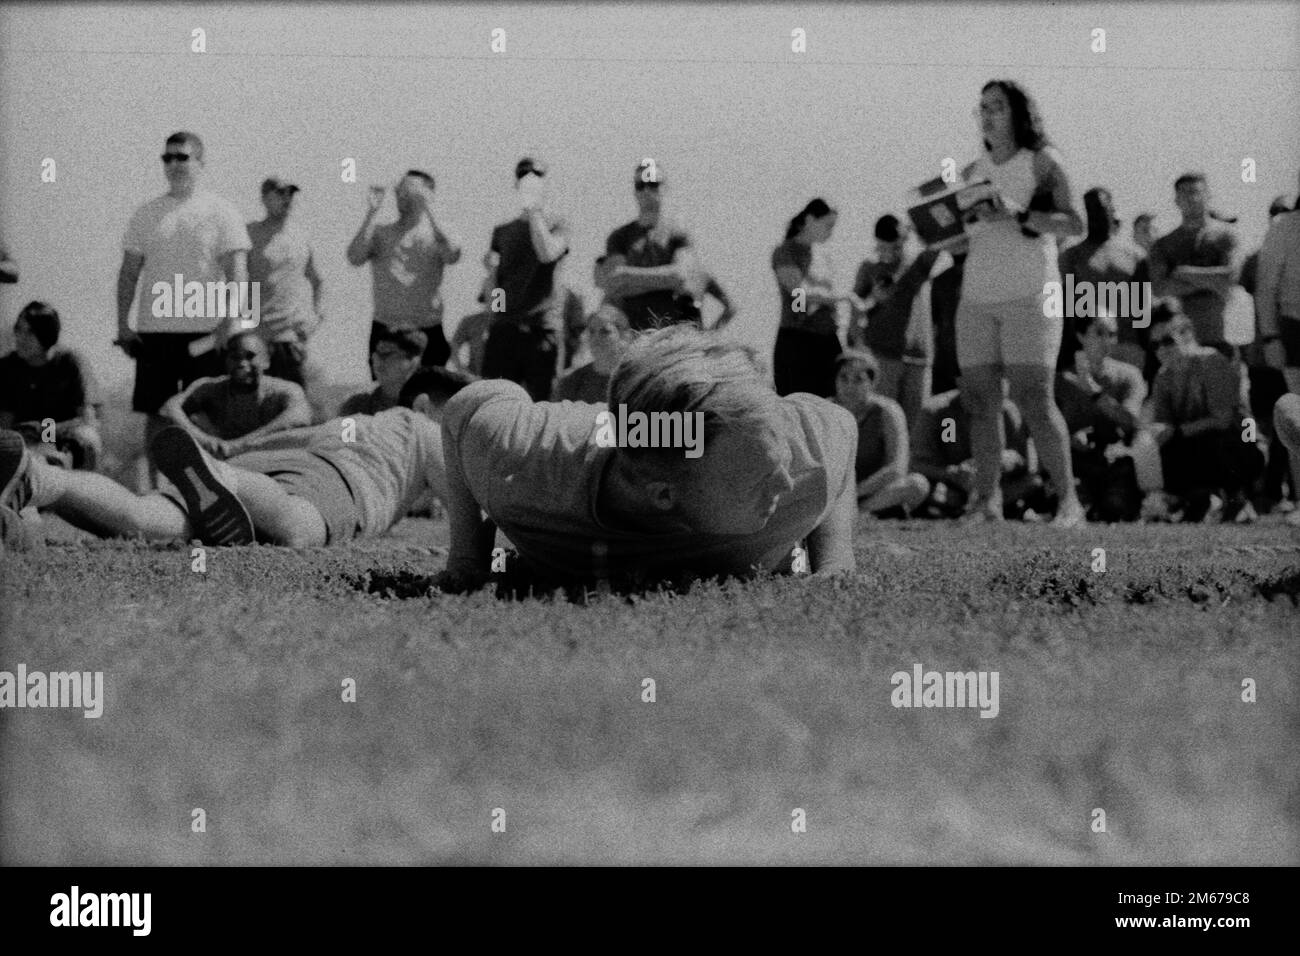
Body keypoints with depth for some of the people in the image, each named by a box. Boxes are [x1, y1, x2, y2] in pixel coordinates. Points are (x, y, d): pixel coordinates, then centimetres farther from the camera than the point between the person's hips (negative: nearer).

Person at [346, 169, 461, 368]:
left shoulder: (438, 231, 4)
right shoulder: (380, 233, 8)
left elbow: (452, 256, -18)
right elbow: (355, 258, -9)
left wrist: (429, 212, -20)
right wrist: (372, 212, -12)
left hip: (427, 334, -1)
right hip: (384, 331, 1)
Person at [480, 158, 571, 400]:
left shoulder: (556, 225, 7)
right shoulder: (502, 231, 17)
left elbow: (548, 253, -15)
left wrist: (533, 210, -11)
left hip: (543, 326, -3)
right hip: (504, 326, 3)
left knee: (541, 398, -5)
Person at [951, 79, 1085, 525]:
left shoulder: (1043, 162, 2)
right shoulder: (973, 172, 16)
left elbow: (1074, 224, -9)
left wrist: (1017, 215, -20)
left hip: (1029, 293, -5)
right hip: (977, 296, 5)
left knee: (1034, 398, -13)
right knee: (979, 401, -2)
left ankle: (1068, 500, -10)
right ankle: (987, 502, 2)